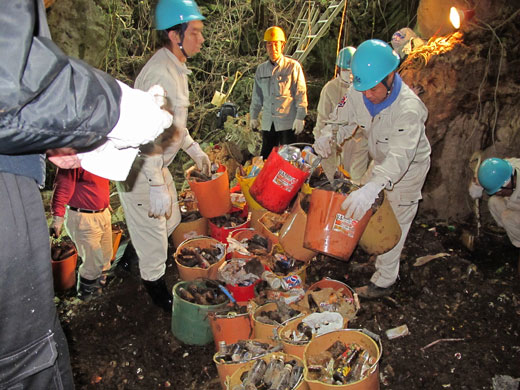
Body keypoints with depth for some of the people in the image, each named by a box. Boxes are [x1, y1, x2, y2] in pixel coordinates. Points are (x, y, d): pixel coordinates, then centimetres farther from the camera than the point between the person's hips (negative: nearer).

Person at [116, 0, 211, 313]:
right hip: (139, 169, -10)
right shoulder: (160, 74, -26)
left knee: (171, 220, 24)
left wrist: (194, 149, 20)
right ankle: (160, 295, 24)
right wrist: (156, 186, -30)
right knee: (151, 233, 4)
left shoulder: (176, 69, 8)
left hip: (156, 163, 10)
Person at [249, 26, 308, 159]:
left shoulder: (293, 66, -3)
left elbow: (301, 94, -5)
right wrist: (253, 116, 16)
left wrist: (300, 118, -10)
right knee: (265, 157, 9)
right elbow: (257, 95, 19)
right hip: (268, 123, 5)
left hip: (288, 122, -4)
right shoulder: (261, 69, 12)